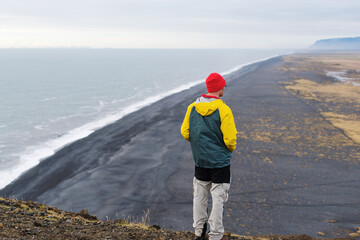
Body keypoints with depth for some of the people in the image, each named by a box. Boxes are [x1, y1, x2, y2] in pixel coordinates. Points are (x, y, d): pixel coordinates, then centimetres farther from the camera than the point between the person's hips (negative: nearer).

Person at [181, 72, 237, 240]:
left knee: (199, 196, 17)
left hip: (200, 160, 5)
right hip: (220, 161, -5)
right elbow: (230, 139, -17)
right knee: (218, 198, 4)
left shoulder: (192, 107, -2)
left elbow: (185, 132, 3)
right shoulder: (223, 110, -18)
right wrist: (231, 148, 5)